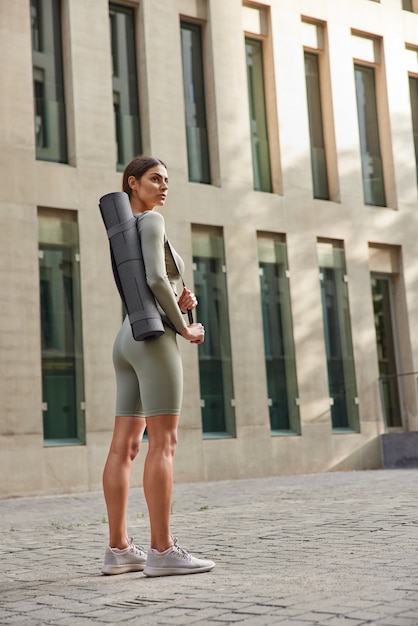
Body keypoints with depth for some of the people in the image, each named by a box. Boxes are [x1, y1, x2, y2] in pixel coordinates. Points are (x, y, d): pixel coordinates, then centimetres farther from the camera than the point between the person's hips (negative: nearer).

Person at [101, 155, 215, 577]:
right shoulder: (151, 221, -5)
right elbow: (157, 278, -19)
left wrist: (181, 303, 5)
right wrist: (184, 327, -7)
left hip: (128, 340, 9)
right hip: (153, 339, -9)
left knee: (124, 447, 3)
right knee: (163, 444, -11)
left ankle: (118, 549, 4)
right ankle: (162, 551, -13)